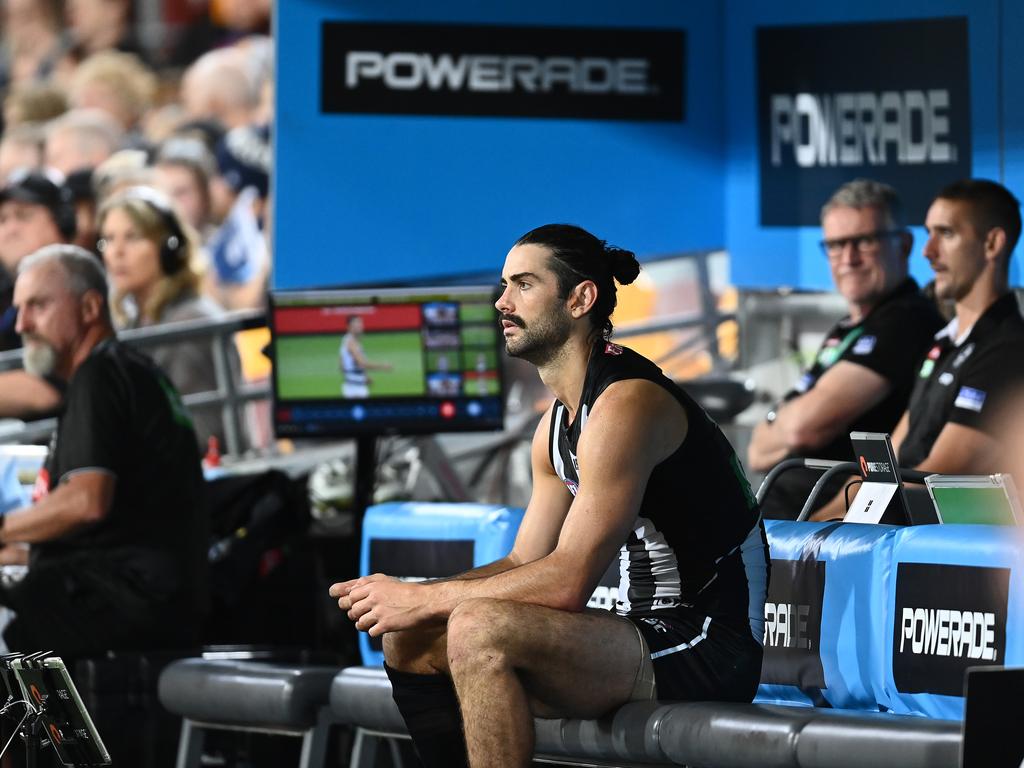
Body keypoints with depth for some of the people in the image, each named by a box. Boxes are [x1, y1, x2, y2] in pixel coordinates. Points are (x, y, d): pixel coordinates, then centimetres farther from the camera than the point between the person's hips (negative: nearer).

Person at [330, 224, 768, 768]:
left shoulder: (627, 404, -17)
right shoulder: (558, 425, 15)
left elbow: (568, 580, -23)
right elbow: (526, 564, 14)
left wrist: (423, 599, -16)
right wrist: (405, 597, -2)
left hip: (707, 648, -10)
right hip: (648, 630, 10)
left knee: (480, 628, -30)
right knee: (409, 637, 8)